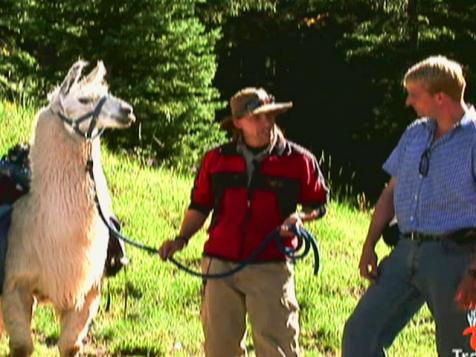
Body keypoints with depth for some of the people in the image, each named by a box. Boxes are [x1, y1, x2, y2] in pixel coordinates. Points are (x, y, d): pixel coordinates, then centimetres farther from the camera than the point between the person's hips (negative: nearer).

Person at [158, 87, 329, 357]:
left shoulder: (298, 161, 0)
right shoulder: (217, 160, 6)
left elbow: (318, 204, 11)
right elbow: (200, 206, 17)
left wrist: (300, 218, -9)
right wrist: (182, 239, 4)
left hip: (271, 268, -3)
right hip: (220, 264, 3)